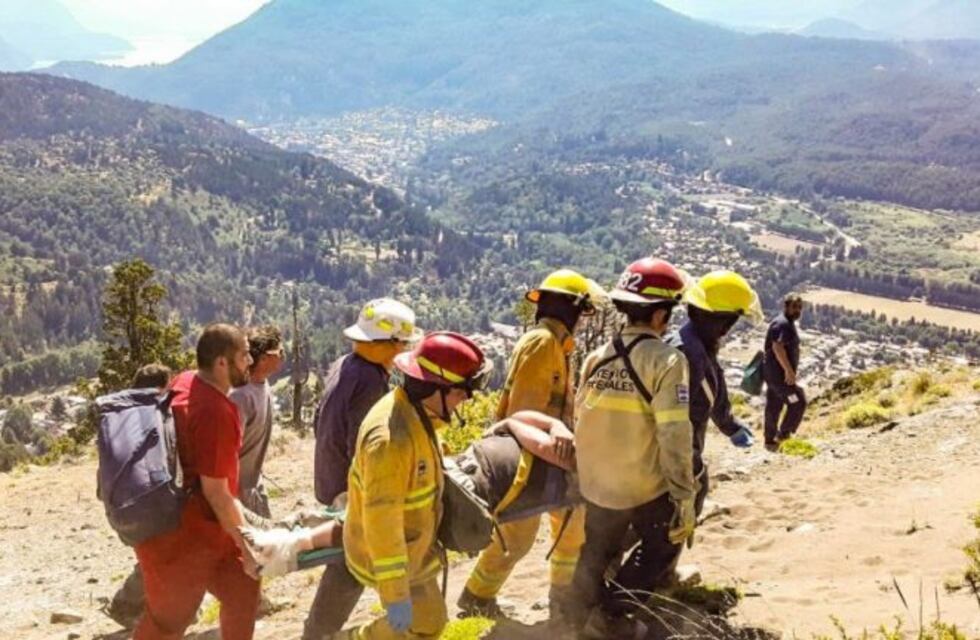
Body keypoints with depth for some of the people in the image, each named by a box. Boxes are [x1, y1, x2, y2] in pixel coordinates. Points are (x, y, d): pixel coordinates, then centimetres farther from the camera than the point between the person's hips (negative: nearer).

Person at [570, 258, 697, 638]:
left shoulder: (597, 356, 1)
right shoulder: (666, 361, -18)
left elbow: (579, 420, 9)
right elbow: (674, 436, -21)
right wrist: (684, 497, -14)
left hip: (596, 485, 5)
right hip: (645, 488, -5)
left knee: (597, 555, 24)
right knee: (660, 548, 20)